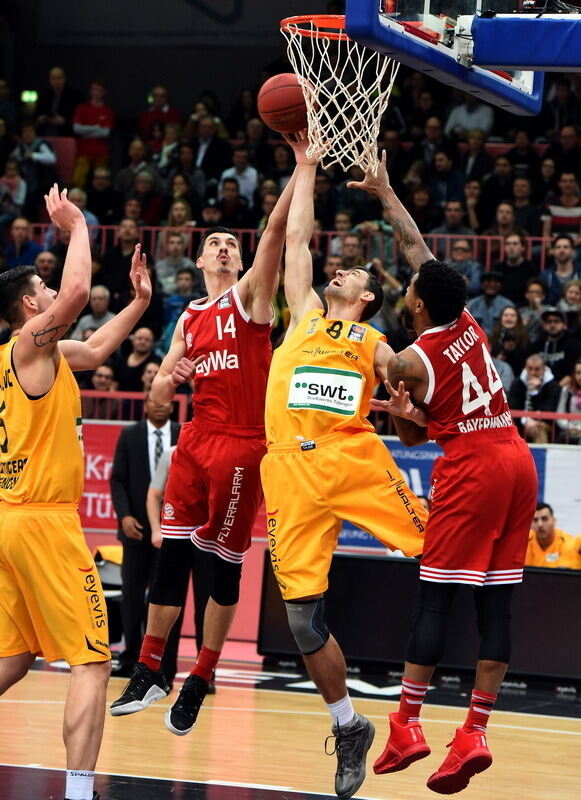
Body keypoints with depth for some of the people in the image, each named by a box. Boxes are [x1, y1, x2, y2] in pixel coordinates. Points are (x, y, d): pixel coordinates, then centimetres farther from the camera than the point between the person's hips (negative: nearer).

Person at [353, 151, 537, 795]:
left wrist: (405, 415, -4)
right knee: (495, 601, 1)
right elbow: (417, 245, 22)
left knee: (435, 596, -1)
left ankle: (407, 725, -2)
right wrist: (384, 192, 28)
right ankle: (474, 735, -1)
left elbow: (413, 436, 10)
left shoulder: (408, 361, -7)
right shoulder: (467, 323, 8)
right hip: (517, 459, 6)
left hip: (470, 465, -6)